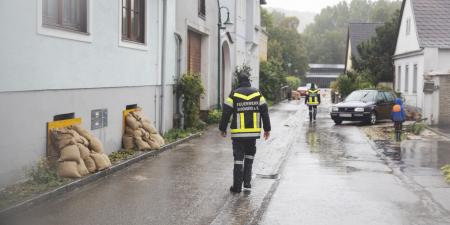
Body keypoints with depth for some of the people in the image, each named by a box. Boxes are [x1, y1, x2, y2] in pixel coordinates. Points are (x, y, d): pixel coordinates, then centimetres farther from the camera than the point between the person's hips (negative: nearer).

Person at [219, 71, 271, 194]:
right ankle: (247, 183, 13)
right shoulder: (257, 94, 3)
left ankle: (237, 186, 4)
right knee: (249, 157, 18)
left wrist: (223, 128, 9)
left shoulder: (234, 95, -4)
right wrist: (267, 129, 12)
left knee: (238, 158, 3)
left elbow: (226, 113, -3)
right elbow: (265, 112, 5)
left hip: (238, 133, -2)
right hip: (253, 132, 2)